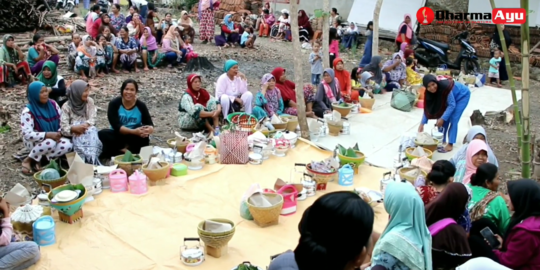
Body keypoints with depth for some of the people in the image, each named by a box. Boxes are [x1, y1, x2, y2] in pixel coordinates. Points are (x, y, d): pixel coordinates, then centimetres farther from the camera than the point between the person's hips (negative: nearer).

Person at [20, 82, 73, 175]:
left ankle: (36, 161, -14)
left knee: (68, 145, -24)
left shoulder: (53, 104, -4)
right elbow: (27, 134, -26)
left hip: (53, 138, 6)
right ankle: (28, 160, -11)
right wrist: (48, 134, -34)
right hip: (34, 142, -6)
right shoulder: (28, 111, -19)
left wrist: (59, 133, -16)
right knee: (50, 143, -38)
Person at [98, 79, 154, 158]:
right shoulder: (114, 104, -12)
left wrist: (149, 130, -36)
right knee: (102, 134, -29)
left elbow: (150, 125, -10)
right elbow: (116, 126, -20)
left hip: (135, 138, 0)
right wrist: (134, 131, -36)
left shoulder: (141, 105, -6)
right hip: (118, 135, 0)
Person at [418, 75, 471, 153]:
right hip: (451, 97, 6)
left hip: (462, 95, -6)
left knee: (453, 120, -12)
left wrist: (442, 118, -34)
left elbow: (452, 105, -32)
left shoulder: (446, 87, -40)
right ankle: (441, 140, 16)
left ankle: (450, 144, -7)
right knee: (444, 118, 1)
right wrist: (422, 124, -17)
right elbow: (427, 108, -12)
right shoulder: (428, 92, -21)